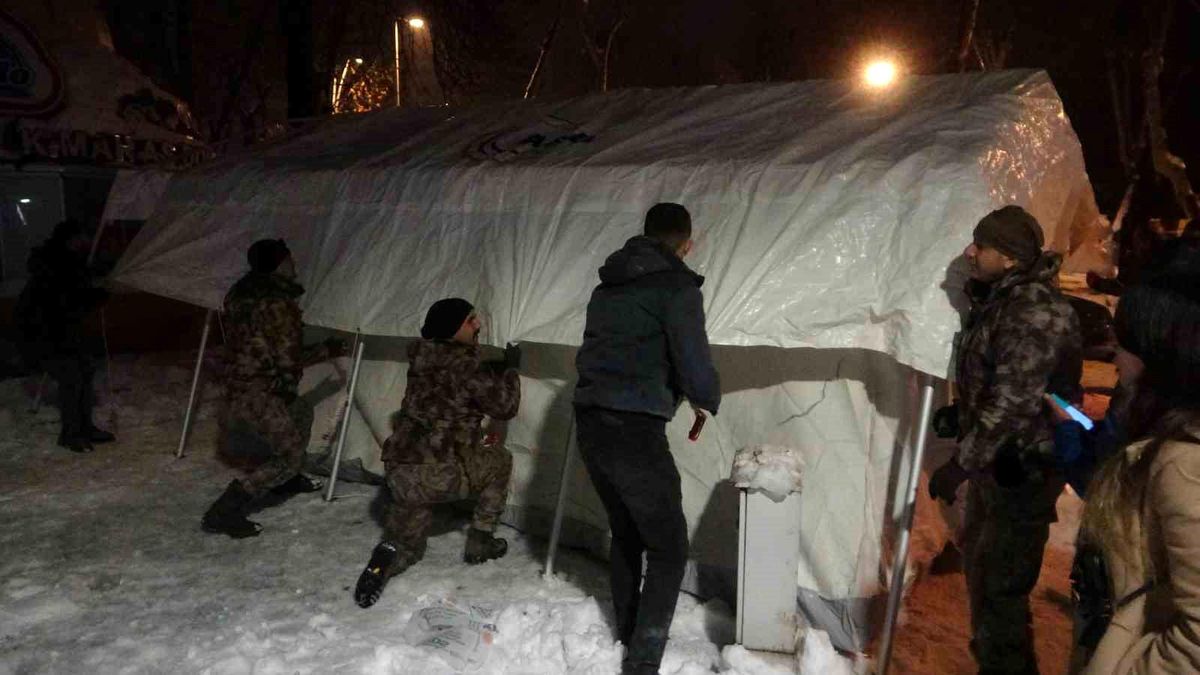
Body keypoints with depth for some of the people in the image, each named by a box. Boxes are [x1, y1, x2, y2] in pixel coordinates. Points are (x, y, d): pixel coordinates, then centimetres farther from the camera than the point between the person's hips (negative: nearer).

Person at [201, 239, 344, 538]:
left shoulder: (240, 293, 8)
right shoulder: (278, 303, -21)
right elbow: (289, 359, -20)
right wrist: (327, 350, -6)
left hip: (237, 387, 10)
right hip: (260, 394, -10)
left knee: (302, 412, 28)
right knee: (289, 455, -3)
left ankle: (287, 481, 41)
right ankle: (222, 514, -7)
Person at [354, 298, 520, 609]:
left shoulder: (423, 361, 11)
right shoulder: (463, 364, -11)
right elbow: (505, 405, -4)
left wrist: (497, 370, 24)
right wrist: (510, 369, 10)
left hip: (400, 470, 7)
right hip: (442, 472, -7)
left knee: (407, 542, 25)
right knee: (499, 461, 22)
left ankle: (384, 562, -9)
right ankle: (480, 542, 22)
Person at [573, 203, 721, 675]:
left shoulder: (608, 284, 15)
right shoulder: (677, 285, -7)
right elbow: (694, 364, -14)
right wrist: (706, 403, 6)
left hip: (589, 423, 8)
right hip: (635, 430, -8)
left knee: (625, 533, 23)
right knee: (668, 548, 4)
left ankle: (626, 636, 34)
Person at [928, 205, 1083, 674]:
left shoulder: (1035, 314, -25)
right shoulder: (997, 298, 7)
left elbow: (1011, 404, -27)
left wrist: (959, 466, -23)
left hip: (1022, 469, -10)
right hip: (993, 460, 11)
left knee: (999, 582, -3)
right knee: (978, 558, 25)